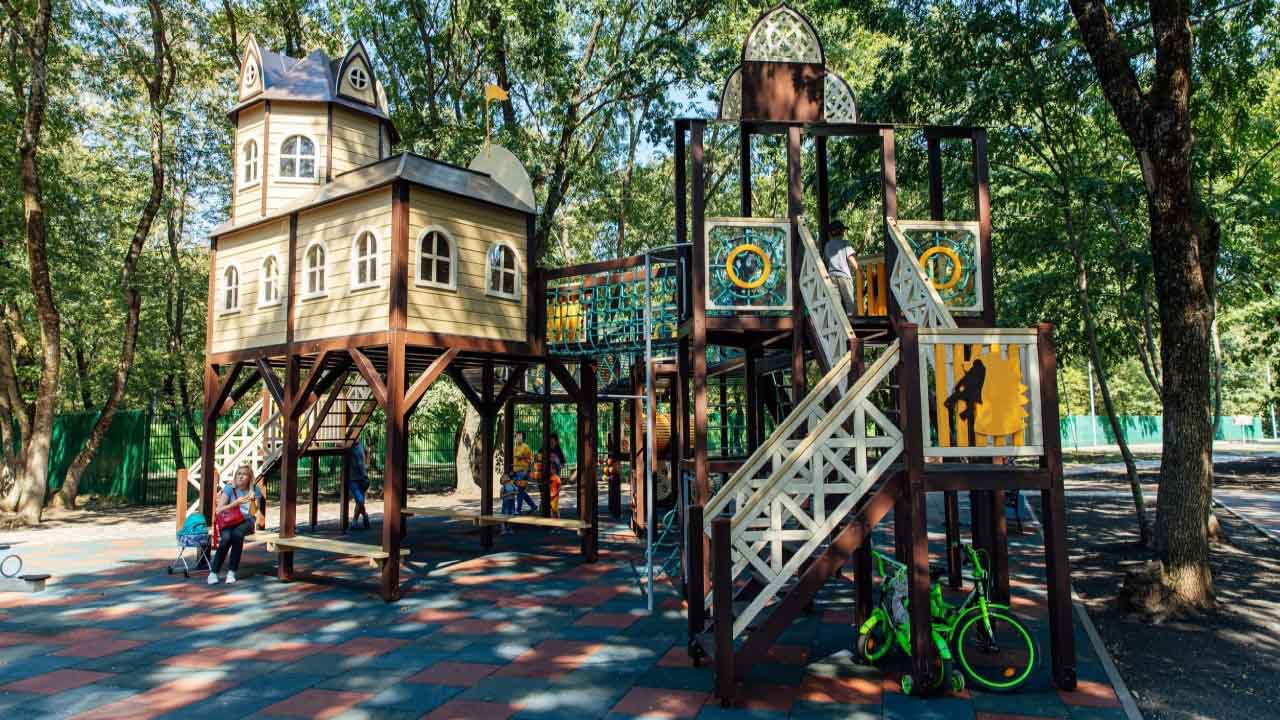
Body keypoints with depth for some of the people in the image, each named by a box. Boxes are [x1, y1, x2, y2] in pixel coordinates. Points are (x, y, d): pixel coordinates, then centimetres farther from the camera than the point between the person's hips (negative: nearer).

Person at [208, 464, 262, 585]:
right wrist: (236, 502, -21)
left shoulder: (254, 489, -3)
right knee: (226, 538, -32)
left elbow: (252, 514, -7)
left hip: (245, 521, 0)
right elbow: (218, 510, -10)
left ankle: (232, 571, -24)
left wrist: (252, 499, -23)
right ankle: (213, 572, -20)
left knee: (237, 534, -33)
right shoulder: (229, 488, -5)